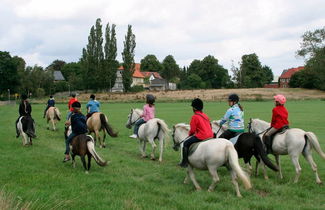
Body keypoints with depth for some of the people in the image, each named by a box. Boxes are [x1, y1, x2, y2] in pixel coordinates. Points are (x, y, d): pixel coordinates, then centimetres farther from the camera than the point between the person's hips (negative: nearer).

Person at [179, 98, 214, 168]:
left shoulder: (195, 116, -8)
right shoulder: (205, 116, 15)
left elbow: (192, 130, -8)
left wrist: (189, 134, 14)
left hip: (201, 136, -8)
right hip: (210, 135, 8)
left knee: (186, 144, 3)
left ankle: (185, 162, 1)